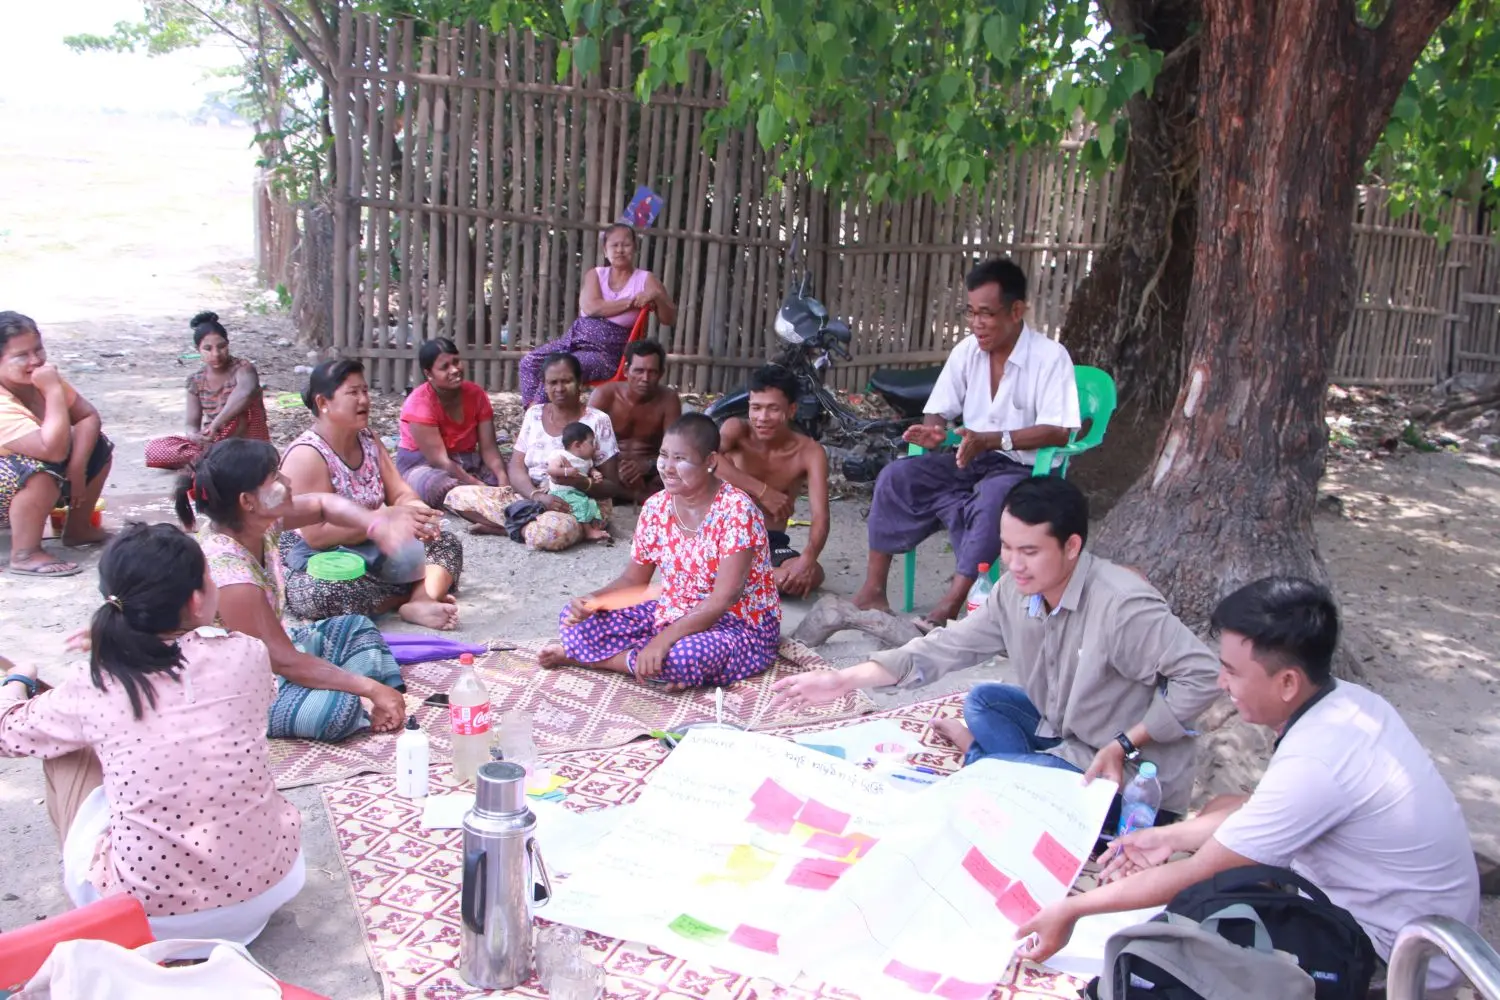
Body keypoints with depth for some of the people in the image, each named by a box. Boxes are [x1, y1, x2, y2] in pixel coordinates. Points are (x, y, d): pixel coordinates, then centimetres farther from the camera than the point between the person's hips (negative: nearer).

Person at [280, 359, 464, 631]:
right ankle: (416, 597, -22)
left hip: (369, 552, 8)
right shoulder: (306, 455, -18)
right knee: (326, 591, -41)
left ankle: (422, 601, -31)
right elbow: (317, 535, -25)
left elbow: (400, 494, 4)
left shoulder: (368, 440, 6)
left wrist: (416, 509, -21)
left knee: (447, 542, -1)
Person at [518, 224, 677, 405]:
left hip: (607, 352, -5)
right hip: (575, 338, 5)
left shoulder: (645, 279, 2)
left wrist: (656, 296, -23)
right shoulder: (595, 275, 10)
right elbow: (590, 307, -10)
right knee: (530, 362, -13)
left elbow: (669, 319, -4)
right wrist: (630, 302, -14)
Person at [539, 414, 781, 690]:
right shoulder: (655, 508, -3)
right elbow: (634, 580, 7)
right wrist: (593, 600, -14)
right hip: (670, 616, 6)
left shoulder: (735, 509, -22)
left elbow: (724, 599, -27)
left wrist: (664, 639, -35)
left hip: (738, 627, -5)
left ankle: (581, 654, -15)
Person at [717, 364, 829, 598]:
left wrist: (808, 559, -41)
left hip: (771, 543, 1)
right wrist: (762, 491, -35)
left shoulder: (809, 452, -10)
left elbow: (820, 516, -20)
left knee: (811, 575, -31)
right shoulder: (737, 429, -10)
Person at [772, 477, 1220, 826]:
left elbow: (1199, 675, -27)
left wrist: (1125, 746, -27)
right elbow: (948, 646, -6)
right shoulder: (1016, 591, -9)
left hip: (1129, 772, -7)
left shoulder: (1123, 606, -31)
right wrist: (846, 679, -12)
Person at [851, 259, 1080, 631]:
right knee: (896, 476, -18)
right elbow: (939, 411, 8)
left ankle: (951, 606, -34)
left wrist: (992, 440, -31)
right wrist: (933, 431, -18)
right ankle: (874, 589, -17)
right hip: (969, 460, 6)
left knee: (993, 497, -39)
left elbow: (1059, 432, -20)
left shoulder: (1050, 356, -14)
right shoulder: (967, 351, 3)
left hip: (1023, 468, -5)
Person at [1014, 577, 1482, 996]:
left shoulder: (1314, 764, -33)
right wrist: (1170, 836, 5)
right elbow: (1269, 810, 8)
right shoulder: (1344, 700, -7)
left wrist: (1072, 910, -15)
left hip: (1399, 954, -9)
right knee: (1221, 810, 11)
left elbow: (1196, 876, -25)